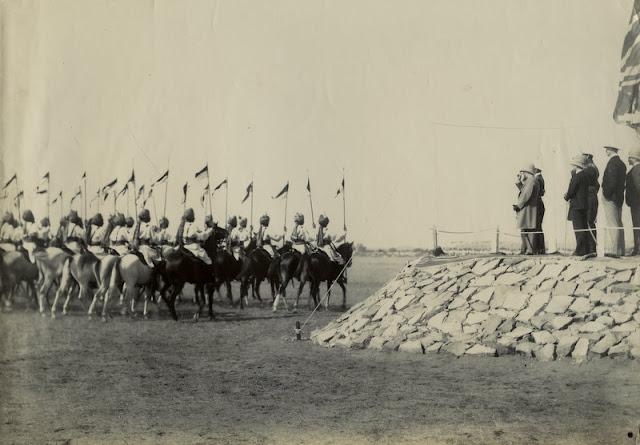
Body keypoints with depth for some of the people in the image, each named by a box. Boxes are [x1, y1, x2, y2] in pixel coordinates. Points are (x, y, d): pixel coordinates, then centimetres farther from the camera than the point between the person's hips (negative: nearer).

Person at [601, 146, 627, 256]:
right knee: (618, 224, 11)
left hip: (610, 198, -9)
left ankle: (613, 250, -12)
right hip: (619, 197, 9)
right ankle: (620, 250, 13)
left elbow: (612, 181, -21)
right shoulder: (622, 164, 15)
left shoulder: (612, 163, -14)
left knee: (612, 225, -10)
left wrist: (607, 194, -14)